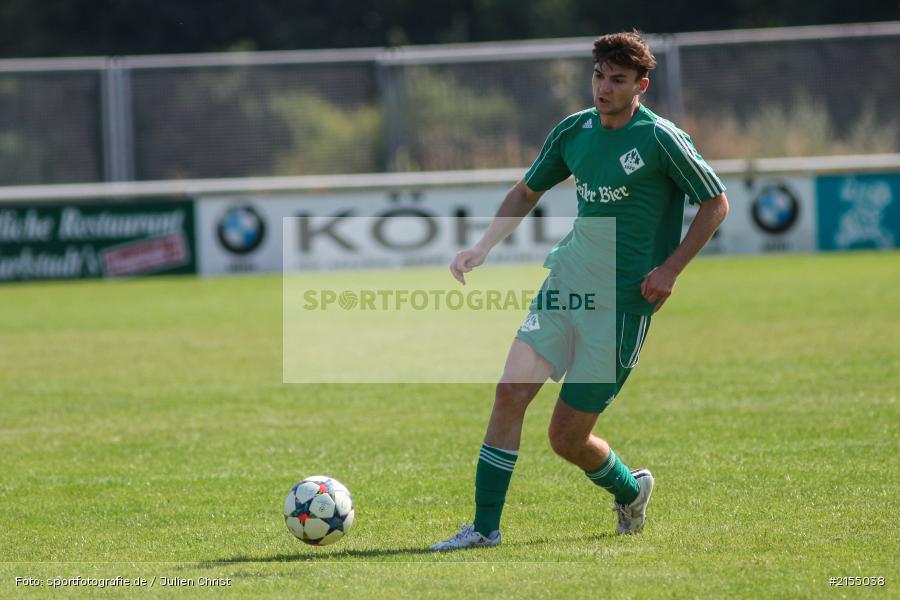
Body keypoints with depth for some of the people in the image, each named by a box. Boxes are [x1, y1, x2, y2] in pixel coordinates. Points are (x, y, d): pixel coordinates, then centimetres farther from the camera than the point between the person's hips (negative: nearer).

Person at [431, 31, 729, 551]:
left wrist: (670, 269, -12)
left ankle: (631, 490, 30)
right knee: (511, 392, -10)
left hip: (624, 302, -5)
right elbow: (528, 191, 20)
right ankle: (485, 527, -1)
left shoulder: (661, 139, -11)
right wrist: (484, 246, 7)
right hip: (565, 282, 5)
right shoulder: (574, 131, 6)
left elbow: (716, 204, -3)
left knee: (568, 438, -2)